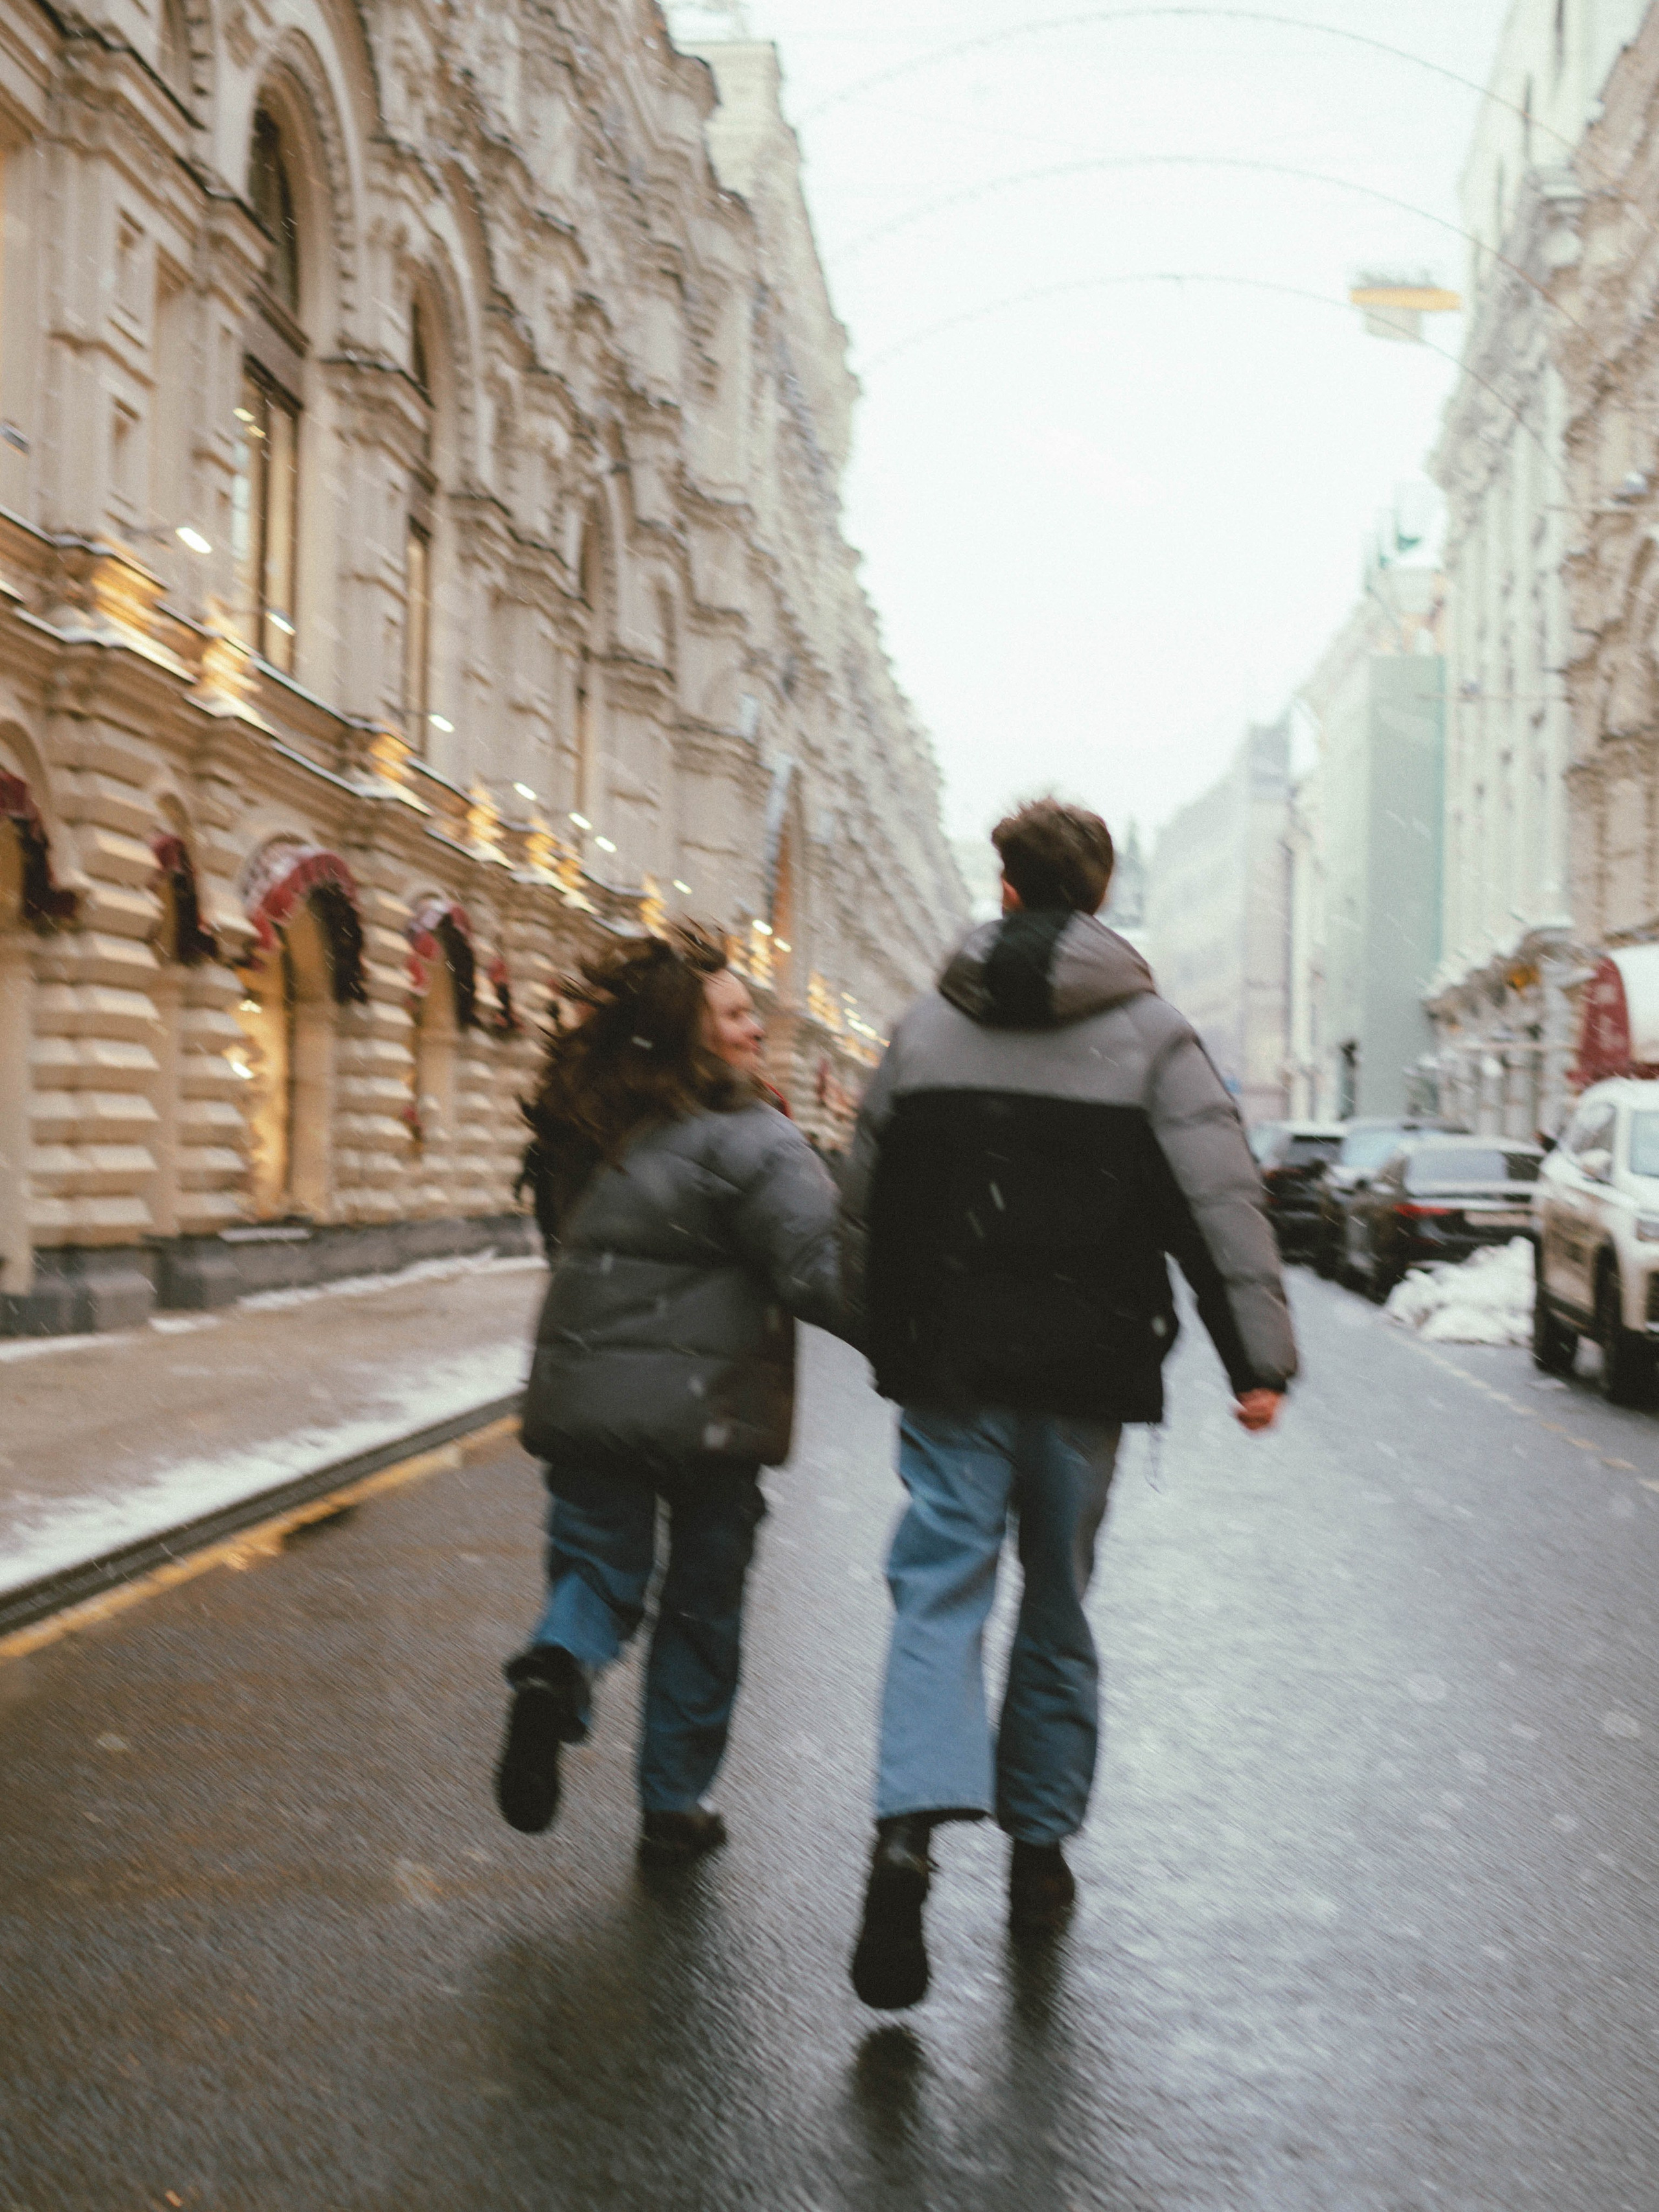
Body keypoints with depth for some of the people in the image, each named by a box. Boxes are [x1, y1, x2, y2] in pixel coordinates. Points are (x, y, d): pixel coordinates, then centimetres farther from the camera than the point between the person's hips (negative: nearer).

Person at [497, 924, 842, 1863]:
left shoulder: (584, 1133, 8)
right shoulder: (746, 1139, -14)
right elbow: (820, 1272, -20)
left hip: (585, 1399, 5)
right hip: (706, 1406, -4)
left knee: (598, 1571, 14)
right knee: (702, 1608, 11)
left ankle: (559, 1671, -19)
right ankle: (675, 1804, 19)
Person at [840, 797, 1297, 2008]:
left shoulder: (927, 1025, 6)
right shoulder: (1152, 1031, -2)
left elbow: (866, 1202, 11)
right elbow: (1223, 1201, -9)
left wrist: (883, 1339, 23)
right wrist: (1261, 1357, -9)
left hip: (948, 1363, 1)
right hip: (1086, 1369, 0)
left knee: (941, 1587, -1)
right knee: (1059, 1600, 13)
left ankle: (909, 1832, -22)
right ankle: (1040, 1845, 22)